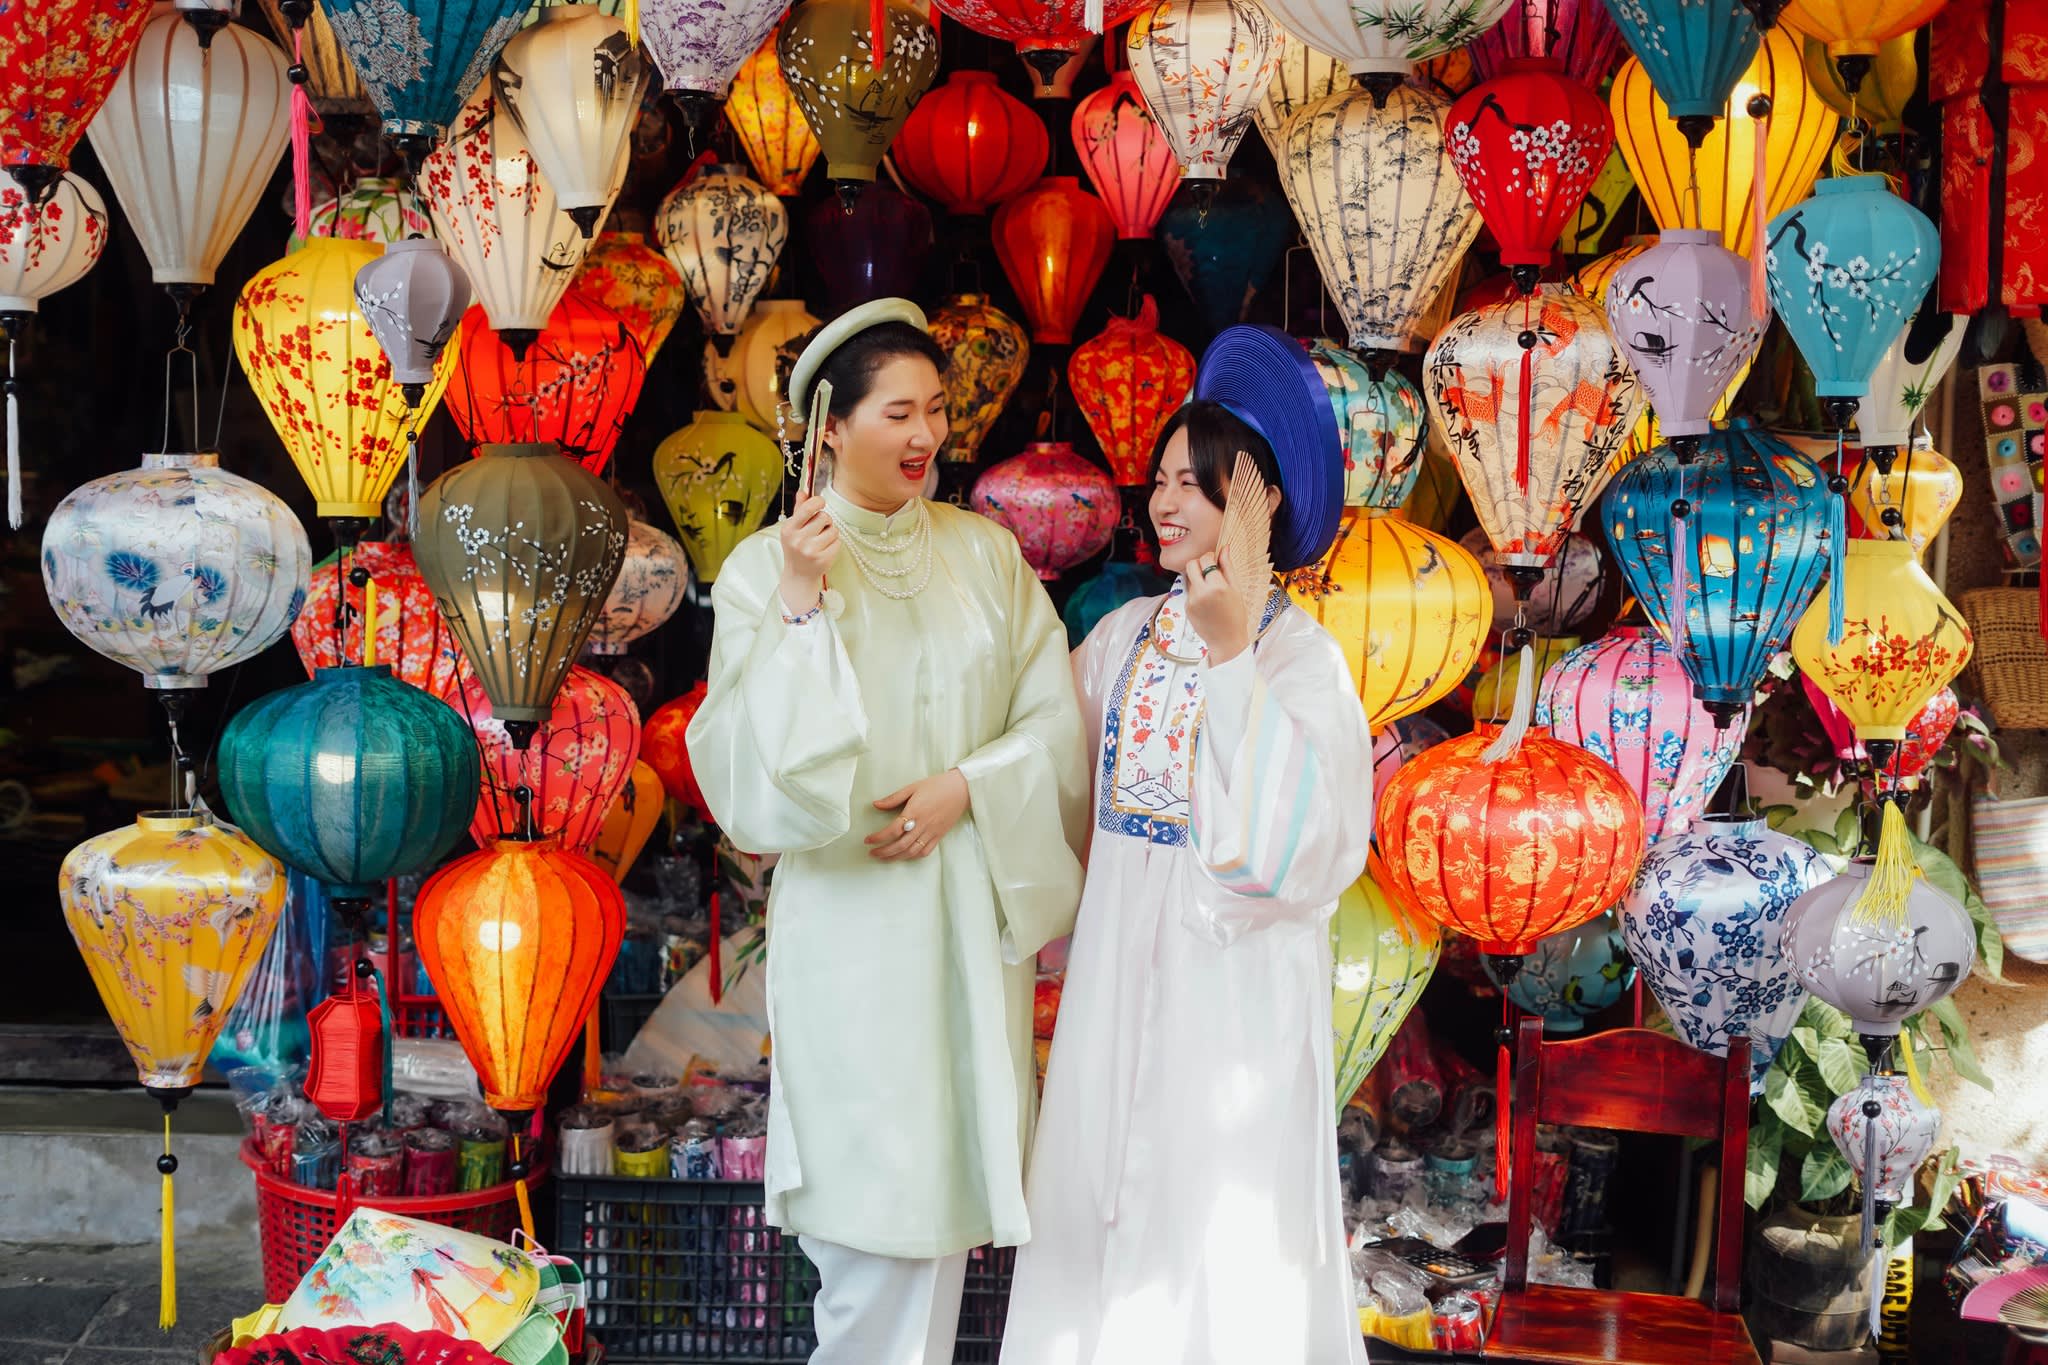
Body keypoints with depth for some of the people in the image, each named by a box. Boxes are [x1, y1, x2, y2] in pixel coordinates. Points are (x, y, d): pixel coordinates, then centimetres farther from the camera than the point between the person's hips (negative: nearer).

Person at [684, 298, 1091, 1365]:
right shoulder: (765, 569, -5)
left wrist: (968, 786, -12)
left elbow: (1056, 723, 5)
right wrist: (801, 608, -19)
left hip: (973, 911, 3)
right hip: (851, 924, -3)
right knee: (875, 1189, -1)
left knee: (941, 1187, 9)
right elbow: (754, 773, -12)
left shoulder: (984, 552, 5)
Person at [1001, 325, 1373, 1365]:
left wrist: (1231, 655, -23)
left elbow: (1284, 827, -22)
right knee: (1109, 1192, 12)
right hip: (1121, 956, 6)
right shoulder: (1126, 633, 7)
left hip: (1236, 968, -5)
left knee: (1225, 1210, 4)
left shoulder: (1298, 653, -11)